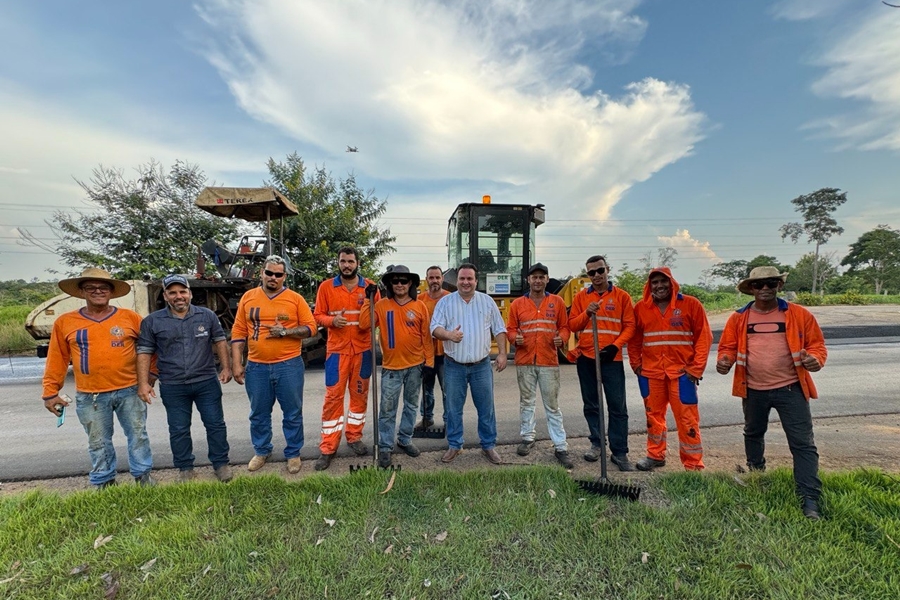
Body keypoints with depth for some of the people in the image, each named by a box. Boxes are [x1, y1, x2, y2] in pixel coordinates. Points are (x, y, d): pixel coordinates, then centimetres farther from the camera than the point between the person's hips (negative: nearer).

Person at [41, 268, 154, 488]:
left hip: (129, 390, 0)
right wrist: (50, 392, 4)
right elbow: (57, 360, 4)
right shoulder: (64, 322, 1)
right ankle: (103, 482, 30)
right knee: (98, 443, 13)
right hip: (89, 396, 1)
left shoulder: (130, 317, -2)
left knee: (138, 435, 10)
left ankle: (143, 475, 26)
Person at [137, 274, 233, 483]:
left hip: (207, 382, 0)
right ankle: (185, 468, 28)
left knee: (215, 424, 6)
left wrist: (226, 367, -1)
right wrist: (143, 383, -6)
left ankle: (221, 463, 21)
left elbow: (220, 341, 7)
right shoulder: (152, 321, 1)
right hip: (172, 387, 0)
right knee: (179, 430, 11)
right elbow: (144, 352, 2)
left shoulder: (207, 316, 2)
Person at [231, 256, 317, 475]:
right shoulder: (248, 298, 5)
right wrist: (237, 364, 1)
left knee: (293, 413, 8)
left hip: (289, 365, -2)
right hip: (256, 367, 2)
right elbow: (238, 333, 5)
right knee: (259, 414, 16)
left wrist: (286, 331, -18)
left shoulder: (295, 299, -2)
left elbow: (310, 327, -3)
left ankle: (293, 454, 25)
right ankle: (261, 451, 36)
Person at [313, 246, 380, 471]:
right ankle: (328, 447, 12)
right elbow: (318, 315, 4)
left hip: (363, 349, 2)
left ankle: (354, 437, 29)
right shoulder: (326, 287, 1)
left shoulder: (370, 287, 2)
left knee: (360, 394, 11)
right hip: (337, 349, -1)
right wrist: (332, 320, -16)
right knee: (333, 397, 0)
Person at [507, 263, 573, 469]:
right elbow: (510, 329, 7)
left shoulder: (557, 302, 5)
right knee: (527, 402, 14)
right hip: (524, 361, 1)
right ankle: (528, 438, 29)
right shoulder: (517, 304, 4)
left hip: (549, 361, -1)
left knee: (552, 405, 4)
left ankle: (560, 447, 13)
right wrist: (515, 338, -14)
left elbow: (564, 326, 8)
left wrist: (562, 338, -12)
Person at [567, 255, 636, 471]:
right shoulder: (580, 297, 6)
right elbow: (572, 325, 3)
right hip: (586, 358, 2)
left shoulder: (622, 296, 2)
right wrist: (587, 313, -13)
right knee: (591, 405, 12)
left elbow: (629, 326, -1)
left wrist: (615, 345, -14)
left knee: (618, 407, 1)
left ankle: (619, 452, 11)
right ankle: (597, 444, 26)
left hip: (611, 359, -2)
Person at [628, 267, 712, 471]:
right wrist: (636, 364, 6)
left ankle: (694, 465, 14)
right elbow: (634, 339, 12)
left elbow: (704, 337, -2)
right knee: (653, 415, 13)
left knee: (687, 419, 1)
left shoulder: (690, 304, -2)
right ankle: (655, 455, 29)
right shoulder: (641, 308, 5)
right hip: (650, 373, 3)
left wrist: (696, 368, -6)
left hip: (682, 372, -3)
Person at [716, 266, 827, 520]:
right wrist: (724, 361, -16)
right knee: (753, 434, 21)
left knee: (803, 443, -3)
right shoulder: (739, 318, -1)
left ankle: (809, 500, 5)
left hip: (790, 388, -2)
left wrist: (815, 359, -20)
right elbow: (728, 347, 5)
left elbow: (816, 344, 1)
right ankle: (756, 477, 45)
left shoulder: (799, 315, -3)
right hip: (753, 390, 2)